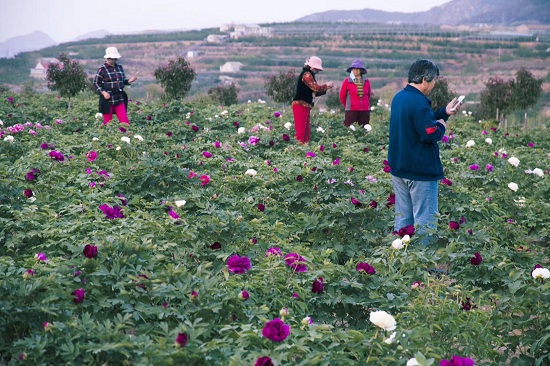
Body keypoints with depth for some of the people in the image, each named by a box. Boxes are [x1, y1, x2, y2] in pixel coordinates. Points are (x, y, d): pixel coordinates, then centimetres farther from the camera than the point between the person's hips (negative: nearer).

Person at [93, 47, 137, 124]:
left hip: (119, 98, 4)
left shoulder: (119, 67, 11)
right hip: (107, 99, -4)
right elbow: (96, 83, -3)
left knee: (125, 121, -2)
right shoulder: (102, 69, -5)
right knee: (108, 123, 3)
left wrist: (129, 81, -1)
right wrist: (103, 92, -17)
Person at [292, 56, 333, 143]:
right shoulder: (306, 74, -9)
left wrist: (325, 89, 12)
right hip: (300, 105, -10)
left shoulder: (308, 75, 20)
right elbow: (316, 88, -16)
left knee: (307, 131, 7)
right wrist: (326, 85, 1)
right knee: (301, 131, -13)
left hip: (306, 106, 10)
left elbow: (314, 92, 22)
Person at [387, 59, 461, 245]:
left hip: (399, 169, 9)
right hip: (420, 172, -9)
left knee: (402, 220, 14)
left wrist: (444, 112, 14)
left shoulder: (399, 98, 11)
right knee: (425, 222, -3)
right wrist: (441, 126, -5)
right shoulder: (419, 102, -20)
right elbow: (430, 134, -24)